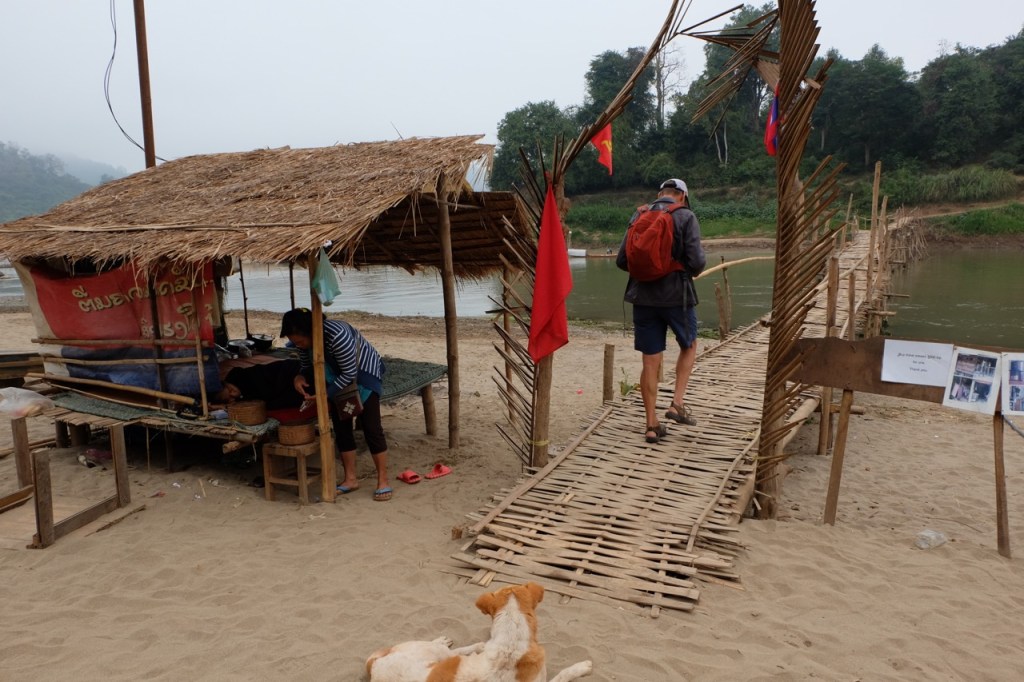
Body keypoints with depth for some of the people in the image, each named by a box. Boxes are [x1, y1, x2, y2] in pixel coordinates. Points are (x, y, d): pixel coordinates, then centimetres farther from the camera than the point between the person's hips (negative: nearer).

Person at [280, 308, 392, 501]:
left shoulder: (336, 335, -37)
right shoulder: (304, 340, -14)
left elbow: (350, 374, -30)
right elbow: (307, 367, 3)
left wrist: (325, 394, -32)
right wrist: (300, 377, -19)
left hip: (363, 372, -7)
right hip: (338, 377, 7)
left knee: (371, 427, -9)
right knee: (341, 426, 4)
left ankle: (383, 481, -2)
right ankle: (350, 479, 13)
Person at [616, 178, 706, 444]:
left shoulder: (639, 216, 5)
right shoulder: (686, 217, -6)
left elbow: (621, 260, 3)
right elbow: (696, 261, -14)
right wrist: (696, 268, 9)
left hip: (644, 297, 3)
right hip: (677, 295, -3)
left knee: (650, 362, 8)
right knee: (689, 346, 24)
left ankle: (652, 425, 14)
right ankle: (677, 403, 13)